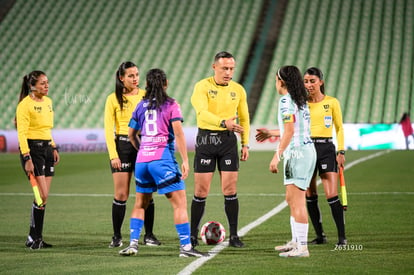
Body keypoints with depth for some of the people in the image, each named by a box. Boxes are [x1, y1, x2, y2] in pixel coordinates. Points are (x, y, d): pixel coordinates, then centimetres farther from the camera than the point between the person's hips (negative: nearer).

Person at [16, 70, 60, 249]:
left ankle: (37, 238, 10)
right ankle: (33, 238, -2)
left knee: (44, 196, 5)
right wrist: (27, 159, -20)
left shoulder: (48, 101, 13)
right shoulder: (25, 104, -11)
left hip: (47, 148, 8)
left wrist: (54, 148, 17)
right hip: (32, 148, -8)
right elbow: (22, 133, -15)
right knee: (42, 195, -12)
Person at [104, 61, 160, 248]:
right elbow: (108, 129, -1)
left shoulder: (146, 96, 6)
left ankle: (149, 235, 10)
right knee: (121, 194, -2)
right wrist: (113, 155, -9)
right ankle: (117, 236, 8)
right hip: (122, 145, -2)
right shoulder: (113, 99, 0)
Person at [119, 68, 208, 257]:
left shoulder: (141, 106, 12)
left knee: (140, 204, 17)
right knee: (179, 203, -2)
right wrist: (185, 160, -8)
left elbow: (131, 135, 18)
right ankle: (185, 246, -7)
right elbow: (178, 134, -9)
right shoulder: (171, 105, -1)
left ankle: (133, 243, 12)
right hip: (163, 159, -5)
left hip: (142, 160, 5)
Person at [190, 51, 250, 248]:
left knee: (230, 190, 0)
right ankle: (193, 235, 11)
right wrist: (223, 122, -39)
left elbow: (244, 119, 15)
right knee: (201, 191, 0)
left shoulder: (238, 90, 6)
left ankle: (234, 235, 7)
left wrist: (245, 144, 7)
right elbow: (202, 113, -23)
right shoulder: (202, 87, -7)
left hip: (228, 140, 3)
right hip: (206, 138, -2)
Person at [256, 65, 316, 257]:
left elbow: (289, 131, -19)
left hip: (297, 152, -10)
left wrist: (277, 155, -20)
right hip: (308, 150, 10)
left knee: (297, 201, -10)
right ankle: (296, 241, 23)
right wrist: (271, 133, 37)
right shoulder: (301, 100, 16)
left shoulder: (286, 100, -11)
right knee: (291, 199, 17)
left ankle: (302, 247, -11)